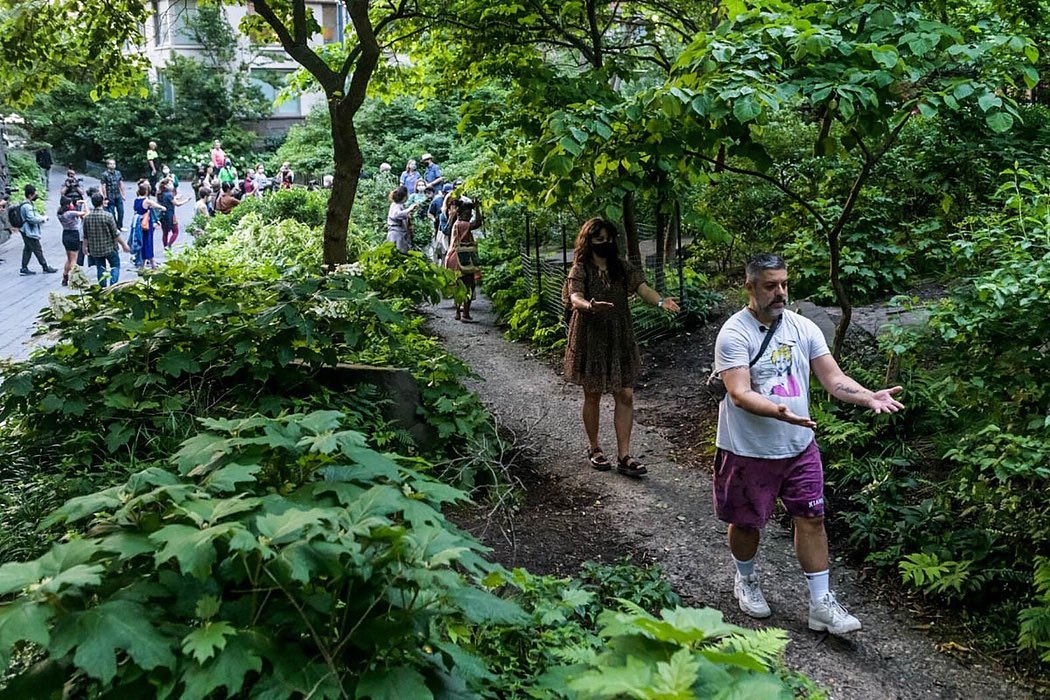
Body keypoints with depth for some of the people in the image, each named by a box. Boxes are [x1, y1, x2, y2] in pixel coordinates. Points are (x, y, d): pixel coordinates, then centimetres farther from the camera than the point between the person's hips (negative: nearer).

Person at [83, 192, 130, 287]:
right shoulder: (108, 216, -16)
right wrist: (124, 244, -1)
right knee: (115, 265, 11)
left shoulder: (87, 217, -3)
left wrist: (85, 246, 19)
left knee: (100, 269, 14)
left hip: (95, 249, 4)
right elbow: (115, 234, -12)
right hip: (109, 247, -4)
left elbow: (85, 236, 5)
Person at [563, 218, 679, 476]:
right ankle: (594, 449, 29)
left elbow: (641, 287, -14)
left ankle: (624, 456, 5)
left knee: (625, 396, -1)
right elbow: (575, 297, -26)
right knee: (593, 396, 10)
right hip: (591, 340, -3)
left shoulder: (622, 268, 2)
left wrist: (660, 301, -36)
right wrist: (591, 306, -50)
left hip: (620, 340, 3)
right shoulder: (580, 270, -8)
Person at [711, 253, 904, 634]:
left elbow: (833, 378, -3)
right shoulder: (734, 333, -17)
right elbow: (740, 393, -26)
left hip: (799, 446, 5)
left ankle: (821, 604, 17)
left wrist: (870, 397, -22)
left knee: (811, 518, 7)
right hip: (749, 450, -4)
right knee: (747, 522, 12)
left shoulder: (803, 327, 0)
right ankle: (745, 579, 41)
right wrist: (779, 411, -44)